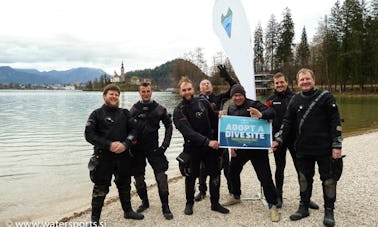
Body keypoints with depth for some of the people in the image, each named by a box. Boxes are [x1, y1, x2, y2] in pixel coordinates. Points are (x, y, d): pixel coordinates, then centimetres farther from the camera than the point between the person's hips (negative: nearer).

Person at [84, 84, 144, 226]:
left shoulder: (125, 113, 9)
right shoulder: (97, 114, -1)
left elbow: (134, 129, 1)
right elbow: (89, 135, -9)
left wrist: (125, 144, -16)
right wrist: (109, 145, -19)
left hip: (123, 156, 4)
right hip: (104, 157, -3)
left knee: (124, 184, 16)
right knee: (100, 188, 2)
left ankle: (128, 211, 33)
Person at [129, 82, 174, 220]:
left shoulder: (159, 108, -1)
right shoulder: (134, 109, 3)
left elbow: (169, 126, 3)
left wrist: (165, 144, -3)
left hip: (153, 148, -2)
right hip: (137, 149, 2)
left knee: (161, 176, -9)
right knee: (138, 177, 10)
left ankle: (165, 207, 1)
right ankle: (144, 202, 30)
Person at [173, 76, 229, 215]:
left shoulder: (203, 102, 0)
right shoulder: (179, 111, -12)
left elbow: (214, 121, 10)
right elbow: (188, 132, -24)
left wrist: (217, 138, 8)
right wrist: (207, 141, -32)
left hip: (210, 144, 4)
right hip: (192, 147, -3)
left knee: (215, 173, 8)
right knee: (191, 176, 9)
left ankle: (215, 203, 23)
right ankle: (189, 203, 28)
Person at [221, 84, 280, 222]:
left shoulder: (254, 104, -12)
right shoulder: (230, 109, 5)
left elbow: (271, 112, -24)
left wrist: (261, 115, -45)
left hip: (257, 147, -6)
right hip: (238, 147, 6)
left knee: (265, 177, -4)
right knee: (233, 172, 20)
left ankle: (272, 206, 10)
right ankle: (236, 196, 44)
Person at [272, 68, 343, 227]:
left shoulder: (325, 97, -5)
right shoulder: (295, 100, 6)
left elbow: (335, 122, -6)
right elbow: (287, 122, 10)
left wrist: (337, 145, -10)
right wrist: (278, 139, 1)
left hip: (324, 148, -3)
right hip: (303, 149, 4)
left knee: (328, 179, 7)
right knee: (304, 178, 13)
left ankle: (329, 211, 21)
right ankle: (303, 207, 26)